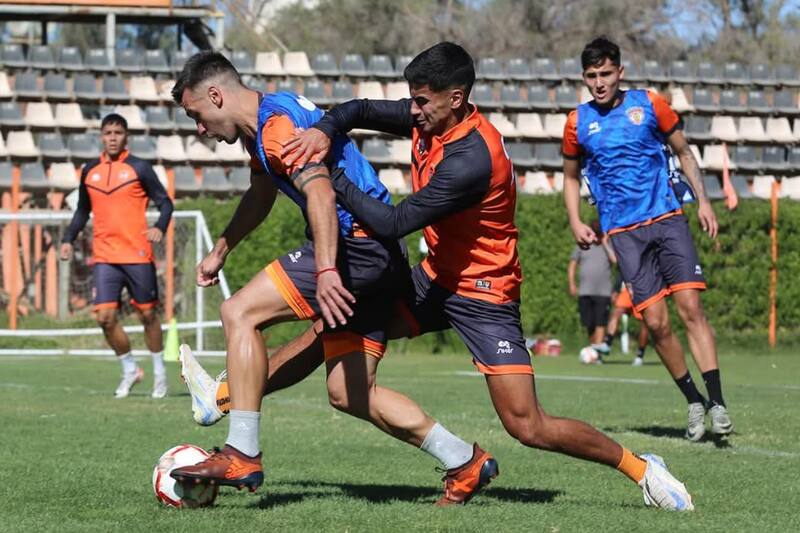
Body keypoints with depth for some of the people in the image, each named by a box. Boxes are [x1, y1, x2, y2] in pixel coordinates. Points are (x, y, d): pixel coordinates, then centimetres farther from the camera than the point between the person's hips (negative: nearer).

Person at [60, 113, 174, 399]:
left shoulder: (138, 168, -1)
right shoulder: (90, 171, 10)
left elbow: (165, 202, 0)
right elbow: (83, 211, 22)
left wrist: (160, 227, -19)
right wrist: (68, 239, 10)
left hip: (138, 255, -3)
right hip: (104, 257, 3)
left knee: (147, 314, 4)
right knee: (105, 317, -7)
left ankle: (159, 371, 22)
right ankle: (130, 370, 13)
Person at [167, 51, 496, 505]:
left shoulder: (278, 120, -14)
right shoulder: (262, 127, 19)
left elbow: (320, 192, -28)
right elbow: (260, 196, 39)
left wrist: (326, 270, -39)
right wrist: (220, 251, 46)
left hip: (356, 242, -10)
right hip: (376, 255, 10)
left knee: (240, 313, -12)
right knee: (350, 394, 8)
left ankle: (242, 457, -16)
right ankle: (468, 462, 13)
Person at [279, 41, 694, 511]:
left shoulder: (471, 159, -31)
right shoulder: (428, 120, -5)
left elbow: (395, 223, -30)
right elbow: (361, 110, 7)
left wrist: (332, 181, -23)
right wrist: (324, 130, -15)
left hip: (484, 296, -9)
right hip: (438, 277, 9)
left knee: (528, 427, -12)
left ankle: (640, 468, 3)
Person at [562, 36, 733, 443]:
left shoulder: (649, 105, 3)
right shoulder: (578, 122, 6)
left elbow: (684, 153, 13)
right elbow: (571, 177, 19)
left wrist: (703, 200, 3)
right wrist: (576, 222, 4)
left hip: (667, 218, -1)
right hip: (624, 232, 1)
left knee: (690, 306, -14)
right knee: (656, 322, -7)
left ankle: (717, 402, -15)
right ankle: (693, 402, 9)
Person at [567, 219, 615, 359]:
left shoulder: (609, 247, 8)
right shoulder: (583, 246, 12)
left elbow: (615, 260, -13)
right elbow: (572, 265, 14)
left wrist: (605, 244, -7)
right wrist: (572, 284, 3)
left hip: (603, 292, -2)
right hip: (585, 292, 2)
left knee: (600, 322, -14)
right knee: (589, 324, 3)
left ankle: (598, 348, -22)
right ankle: (593, 348, 15)